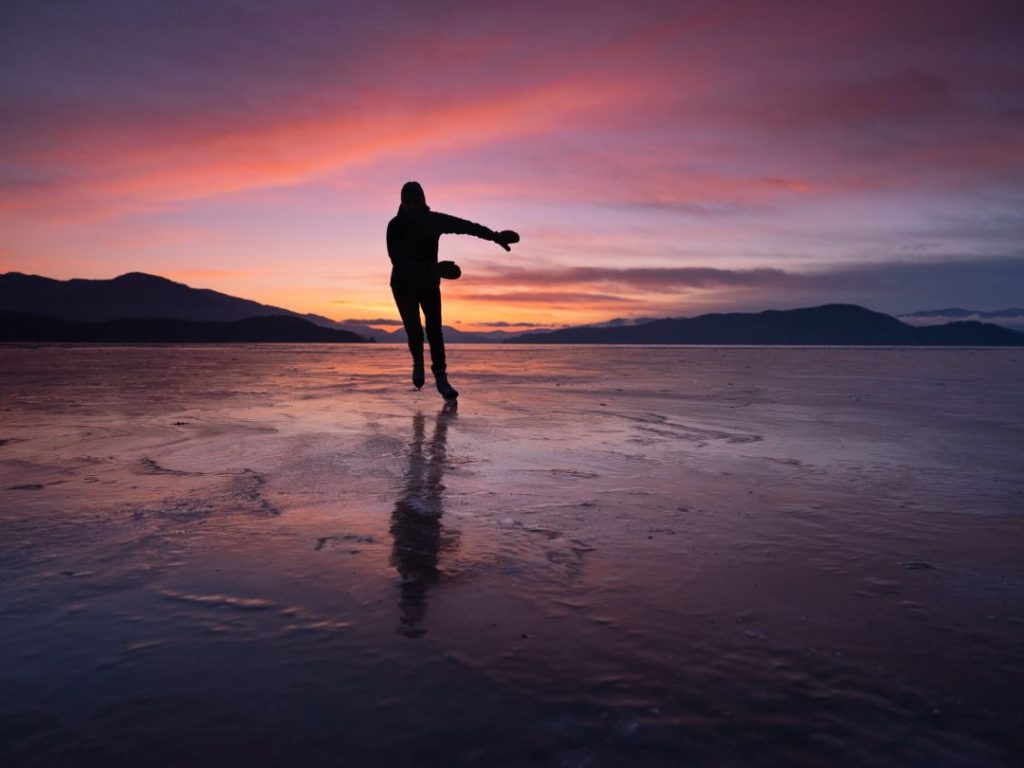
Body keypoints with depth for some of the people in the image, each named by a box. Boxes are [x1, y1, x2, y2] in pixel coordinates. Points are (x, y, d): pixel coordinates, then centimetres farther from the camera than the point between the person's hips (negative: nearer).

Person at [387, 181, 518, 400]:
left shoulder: (434, 220, -8)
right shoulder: (395, 226, -16)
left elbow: (466, 226, -8)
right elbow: (396, 258, -25)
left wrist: (495, 236, -11)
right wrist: (426, 268, -39)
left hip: (429, 284, 2)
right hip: (404, 286, -2)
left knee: (435, 330, -6)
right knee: (414, 330, -12)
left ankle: (441, 378, -1)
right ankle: (418, 362, 21)